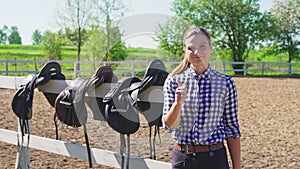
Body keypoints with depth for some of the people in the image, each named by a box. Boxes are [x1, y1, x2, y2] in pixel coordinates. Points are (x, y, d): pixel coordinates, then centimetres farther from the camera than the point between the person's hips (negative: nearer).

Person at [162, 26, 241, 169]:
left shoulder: (225, 83, -4)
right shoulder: (173, 82, -2)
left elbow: (232, 129, 0)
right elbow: (169, 125, -7)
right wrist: (178, 103, -25)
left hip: (214, 158, -1)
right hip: (182, 157, 1)